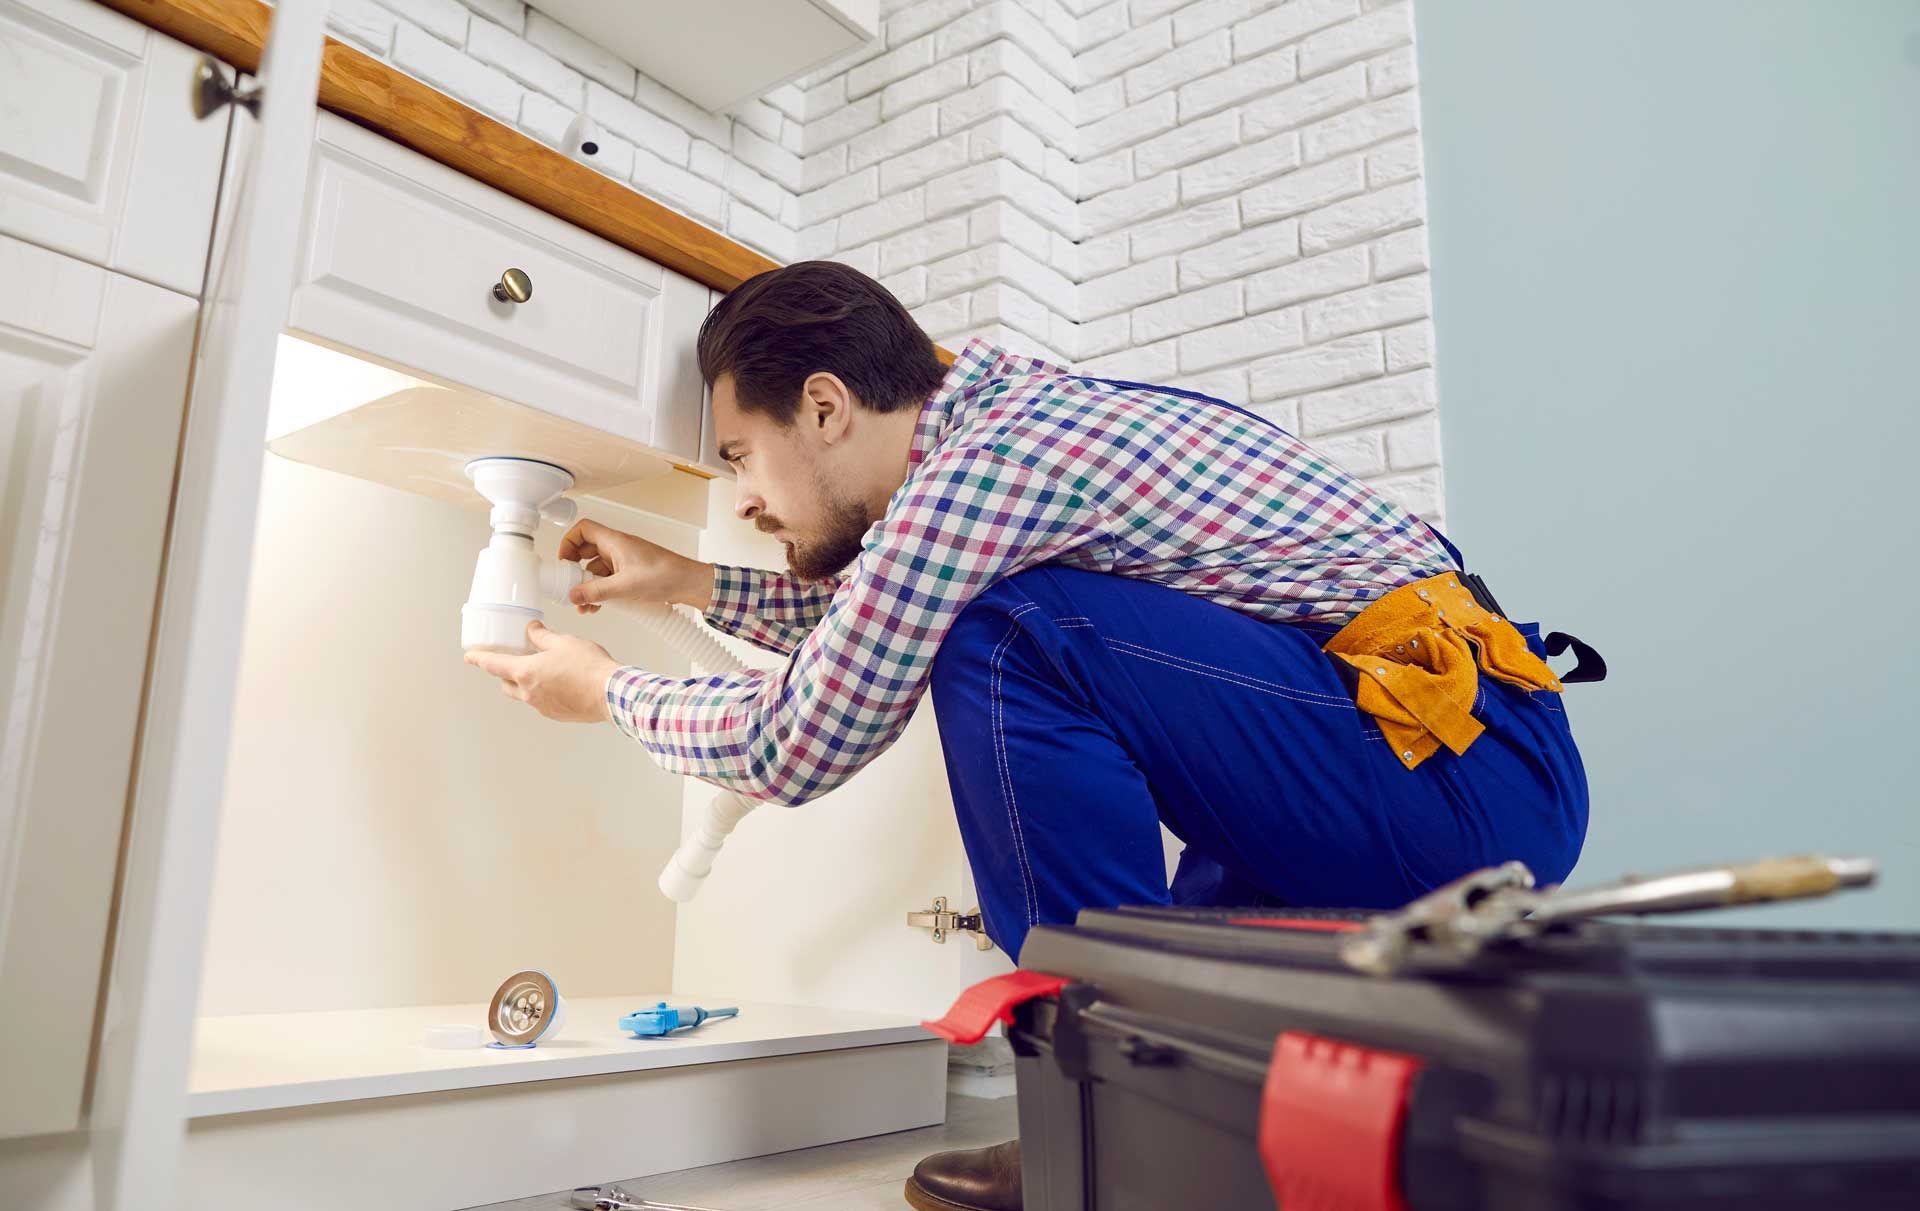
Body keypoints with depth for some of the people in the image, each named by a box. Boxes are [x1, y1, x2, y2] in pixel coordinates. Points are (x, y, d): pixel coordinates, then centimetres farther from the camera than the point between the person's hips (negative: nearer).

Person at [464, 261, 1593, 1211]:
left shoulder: (978, 466, -15)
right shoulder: (1019, 409, 13)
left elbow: (797, 746, -5)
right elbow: (869, 616, 31)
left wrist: (607, 689, 11)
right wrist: (690, 581, 29)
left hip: (1471, 770, -10)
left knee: (1005, 639, -21)